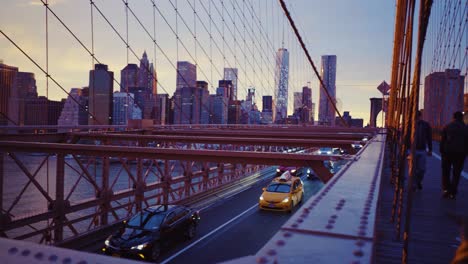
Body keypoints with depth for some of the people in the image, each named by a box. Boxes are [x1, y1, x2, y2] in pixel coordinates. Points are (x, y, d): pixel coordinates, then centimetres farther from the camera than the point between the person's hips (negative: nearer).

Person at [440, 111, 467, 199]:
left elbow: (442, 141, 0)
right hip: (460, 153, 1)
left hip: (448, 152, -1)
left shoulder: (447, 127, 2)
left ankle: (446, 189, -1)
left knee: (445, 172, 10)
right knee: (456, 173, 8)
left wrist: (442, 152, 5)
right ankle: (453, 192, 6)